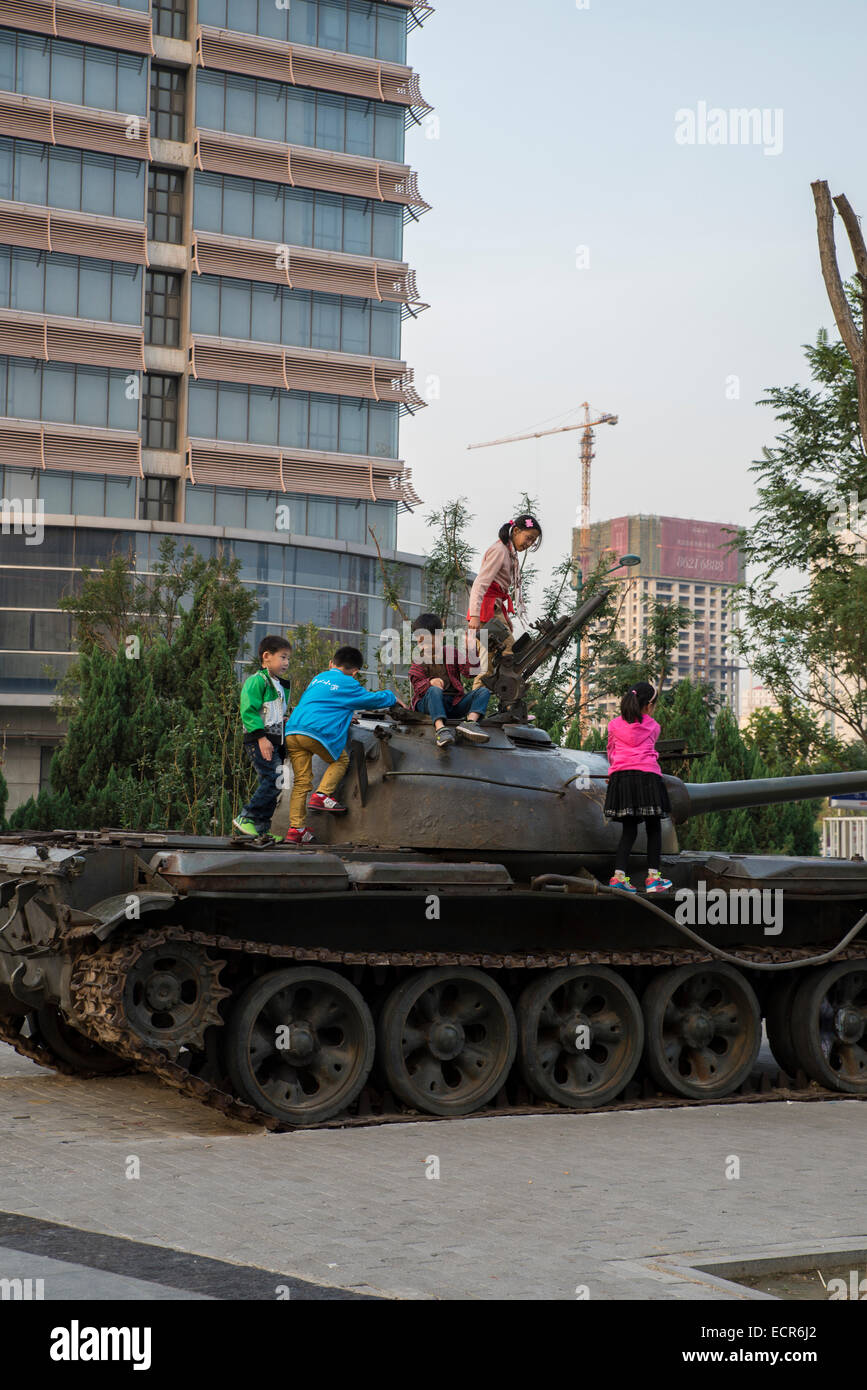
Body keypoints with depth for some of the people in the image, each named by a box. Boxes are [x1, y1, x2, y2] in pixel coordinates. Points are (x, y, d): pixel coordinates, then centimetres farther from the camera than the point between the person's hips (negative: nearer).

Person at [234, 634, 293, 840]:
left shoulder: (281, 685, 21)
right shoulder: (257, 681, -9)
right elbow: (249, 711, -16)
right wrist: (261, 737, -22)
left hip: (274, 742, 9)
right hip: (259, 742, -9)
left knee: (272, 783, 6)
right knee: (273, 780, -18)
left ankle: (261, 827, 9)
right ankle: (245, 818, -11)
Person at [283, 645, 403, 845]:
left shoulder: (318, 678, 27)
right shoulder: (348, 684, 8)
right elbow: (373, 699, 18)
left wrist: (346, 717, 49)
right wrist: (393, 698, 39)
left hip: (292, 731, 6)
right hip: (317, 731, -6)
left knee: (301, 781, 9)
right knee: (341, 760, 19)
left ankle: (295, 829, 4)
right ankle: (322, 795, 1)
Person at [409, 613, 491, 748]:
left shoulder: (451, 653, 13)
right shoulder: (419, 662, 8)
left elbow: (468, 671, 1)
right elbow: (417, 686, -7)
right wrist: (430, 682, -28)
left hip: (454, 702, 3)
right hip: (431, 702, -3)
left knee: (484, 691, -15)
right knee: (434, 690, -36)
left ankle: (470, 722, -42)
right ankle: (440, 728, -57)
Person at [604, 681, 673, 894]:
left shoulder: (614, 725, 13)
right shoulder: (653, 726, 10)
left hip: (620, 775, 2)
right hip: (647, 776, -2)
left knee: (629, 829, 7)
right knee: (653, 828, 8)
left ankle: (619, 875, -5)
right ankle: (653, 877, 4)